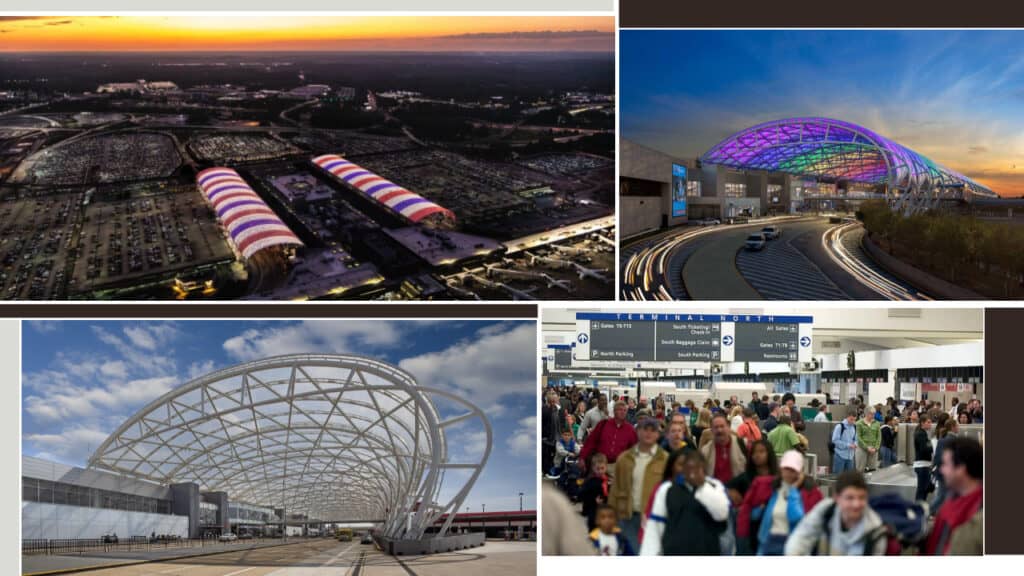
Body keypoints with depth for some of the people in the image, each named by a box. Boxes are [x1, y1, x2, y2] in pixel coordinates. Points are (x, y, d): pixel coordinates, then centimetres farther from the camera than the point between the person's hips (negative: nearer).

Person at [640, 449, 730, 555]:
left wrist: (702, 486, -21)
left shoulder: (715, 486, 2)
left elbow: (722, 513, -16)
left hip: (706, 555, 0)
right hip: (674, 555, 0)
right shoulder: (666, 490, 2)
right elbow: (654, 527, 5)